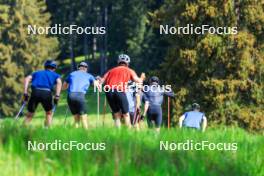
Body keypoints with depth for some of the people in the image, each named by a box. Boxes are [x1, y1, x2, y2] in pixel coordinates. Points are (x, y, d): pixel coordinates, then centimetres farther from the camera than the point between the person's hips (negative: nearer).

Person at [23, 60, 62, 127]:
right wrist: (57, 96, -4)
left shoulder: (37, 73, 31)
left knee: (30, 114, 11)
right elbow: (59, 82, 2)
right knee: (49, 113, 22)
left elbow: (27, 79, 13)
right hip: (47, 93, -1)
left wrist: (25, 92, 7)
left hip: (35, 92, 1)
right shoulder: (55, 75, 26)